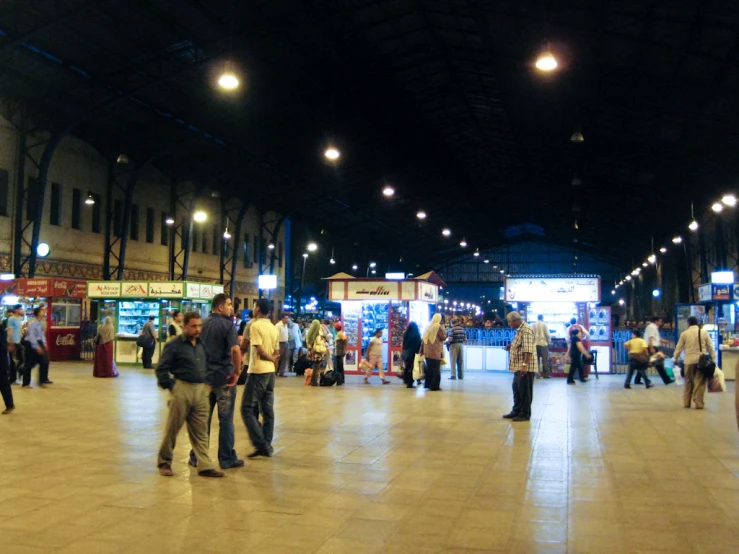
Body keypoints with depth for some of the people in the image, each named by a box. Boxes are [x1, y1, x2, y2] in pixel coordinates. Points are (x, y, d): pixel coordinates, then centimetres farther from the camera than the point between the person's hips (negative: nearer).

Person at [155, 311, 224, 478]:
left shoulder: (202, 344, 12)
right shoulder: (174, 345, -6)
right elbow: (161, 369, -7)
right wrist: (171, 386, -9)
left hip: (201, 390, 5)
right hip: (182, 389, -5)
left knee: (201, 432, 6)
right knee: (172, 428, 6)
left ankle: (205, 466, 8)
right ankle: (164, 462, 22)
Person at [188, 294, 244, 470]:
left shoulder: (203, 324, 8)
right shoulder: (227, 325, -11)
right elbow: (235, 350, -25)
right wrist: (237, 372, -15)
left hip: (204, 377, 6)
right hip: (224, 377, -5)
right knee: (226, 419, 3)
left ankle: (197, 457, 18)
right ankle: (227, 459, 9)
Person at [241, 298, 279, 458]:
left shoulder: (255, 326, -11)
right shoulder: (274, 328, 11)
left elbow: (260, 351, -16)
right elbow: (276, 353, 12)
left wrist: (271, 360, 0)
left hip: (258, 371, -8)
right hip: (270, 372, 8)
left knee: (247, 408, -2)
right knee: (267, 410, 9)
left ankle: (261, 444, -8)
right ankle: (267, 445, 12)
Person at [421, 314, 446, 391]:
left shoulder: (428, 326, 13)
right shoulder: (438, 326, -7)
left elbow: (423, 339, 13)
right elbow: (444, 337, -6)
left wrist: (422, 350, 15)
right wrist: (444, 331, 10)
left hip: (427, 351, 6)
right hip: (435, 352, -6)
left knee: (429, 368, 14)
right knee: (436, 369, -2)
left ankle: (428, 384, 17)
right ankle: (435, 386, -3)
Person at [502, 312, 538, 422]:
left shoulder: (526, 330, -18)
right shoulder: (520, 329, 15)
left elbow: (528, 349, -25)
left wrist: (525, 365, -28)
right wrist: (512, 347, 12)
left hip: (525, 367, -10)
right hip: (519, 367, 10)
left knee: (525, 391, 0)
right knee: (517, 389, 17)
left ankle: (525, 414, 9)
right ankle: (516, 411, 27)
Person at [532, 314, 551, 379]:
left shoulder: (533, 325, 6)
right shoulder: (545, 324, -1)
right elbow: (548, 334, -5)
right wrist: (549, 341, 9)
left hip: (535, 344, 3)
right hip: (543, 343, -3)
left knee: (536, 359, 5)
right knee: (545, 359, 1)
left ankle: (537, 374, 3)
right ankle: (546, 374, -2)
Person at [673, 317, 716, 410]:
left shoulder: (684, 333, 3)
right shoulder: (704, 332, 4)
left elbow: (679, 347, 8)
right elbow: (710, 347, 7)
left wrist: (676, 359, 20)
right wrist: (713, 359, 14)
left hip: (689, 360, 1)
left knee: (688, 382, 13)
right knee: (700, 382, 2)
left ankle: (686, 402, 18)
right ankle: (698, 403, -2)